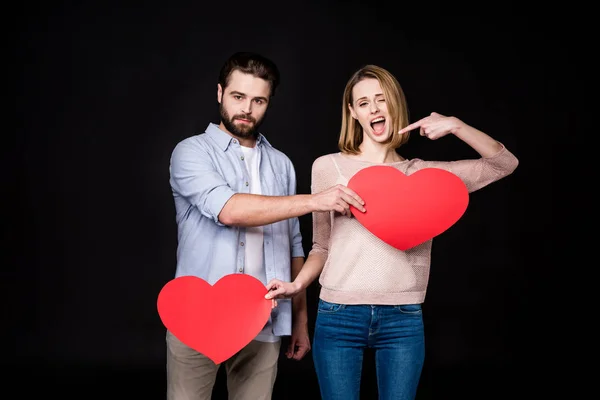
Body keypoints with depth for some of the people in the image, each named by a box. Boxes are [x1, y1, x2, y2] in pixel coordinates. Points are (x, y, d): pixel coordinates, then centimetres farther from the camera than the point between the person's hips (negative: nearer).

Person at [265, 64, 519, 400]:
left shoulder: (424, 173, 7)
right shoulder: (328, 167, 4)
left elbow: (506, 164, 5)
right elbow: (323, 246, 10)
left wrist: (455, 126, -6)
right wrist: (298, 284, -7)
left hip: (404, 320, 1)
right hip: (338, 317, -1)